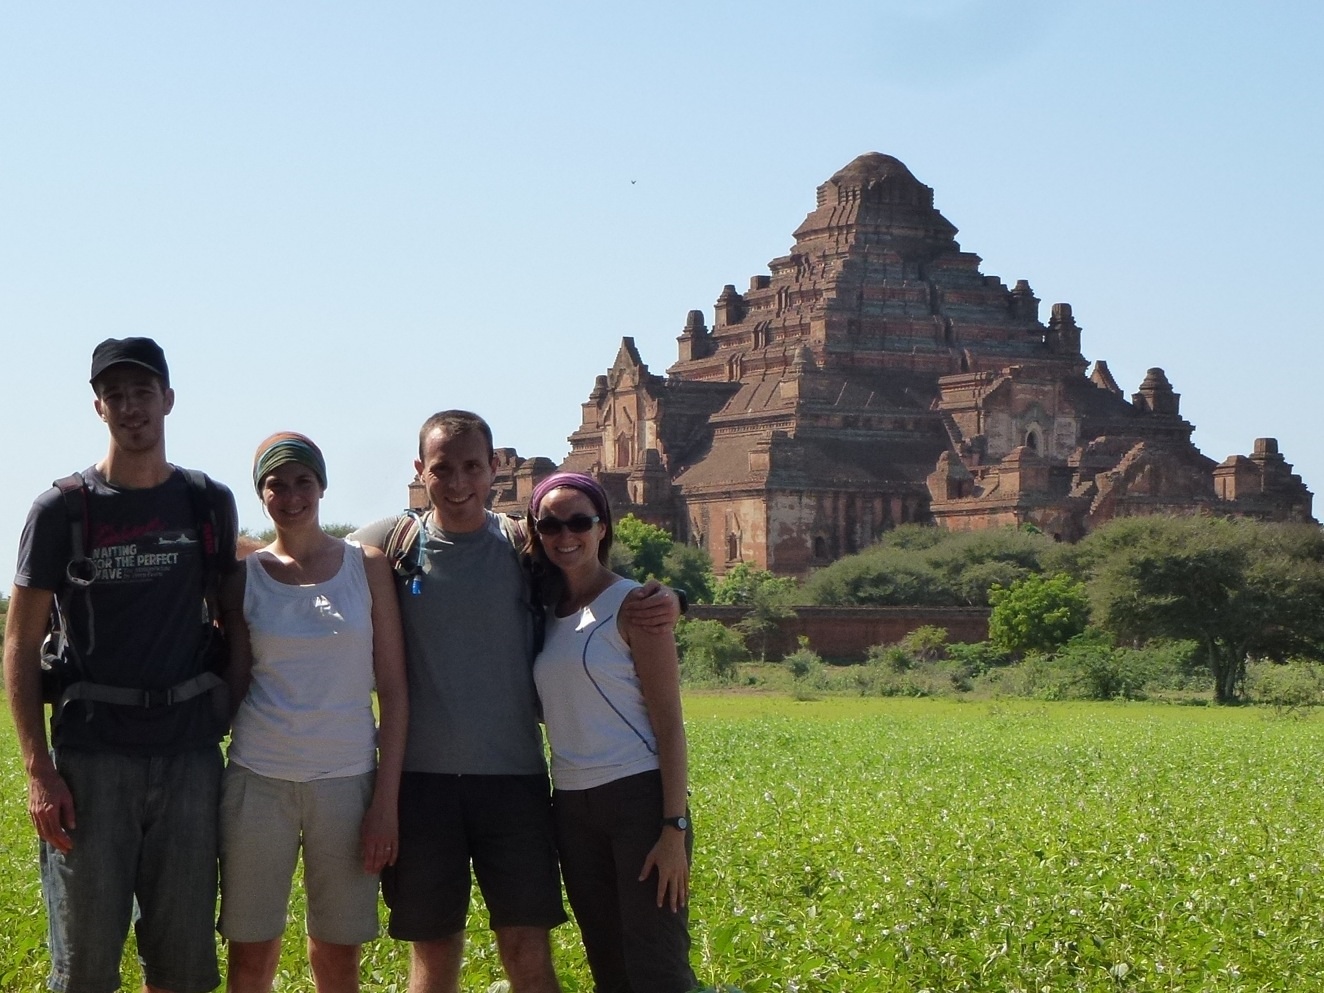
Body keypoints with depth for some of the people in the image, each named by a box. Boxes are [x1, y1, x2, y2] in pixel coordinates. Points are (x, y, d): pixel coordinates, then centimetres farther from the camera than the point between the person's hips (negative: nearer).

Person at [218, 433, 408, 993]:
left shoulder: (367, 567, 3)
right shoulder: (245, 578, 5)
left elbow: (393, 689, 1)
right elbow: (233, 688, 8)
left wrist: (387, 799, -4)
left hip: (346, 778, 0)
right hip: (258, 778, 0)